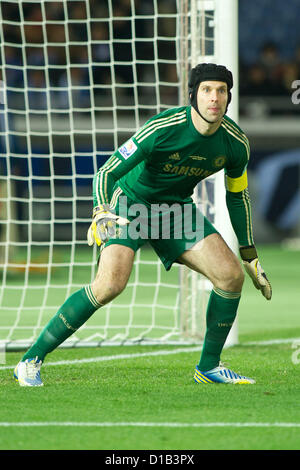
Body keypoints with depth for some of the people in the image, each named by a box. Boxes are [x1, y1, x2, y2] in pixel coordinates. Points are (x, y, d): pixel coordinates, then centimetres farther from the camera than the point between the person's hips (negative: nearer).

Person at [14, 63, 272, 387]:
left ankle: (208, 367, 8)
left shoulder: (235, 143, -10)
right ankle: (31, 360, -17)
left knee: (231, 274, -11)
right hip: (131, 202, -5)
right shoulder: (163, 128, -27)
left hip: (175, 208, 5)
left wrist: (250, 257, 12)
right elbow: (106, 172, -23)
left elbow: (237, 196, 8)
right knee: (111, 283, -27)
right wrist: (101, 214, -42)